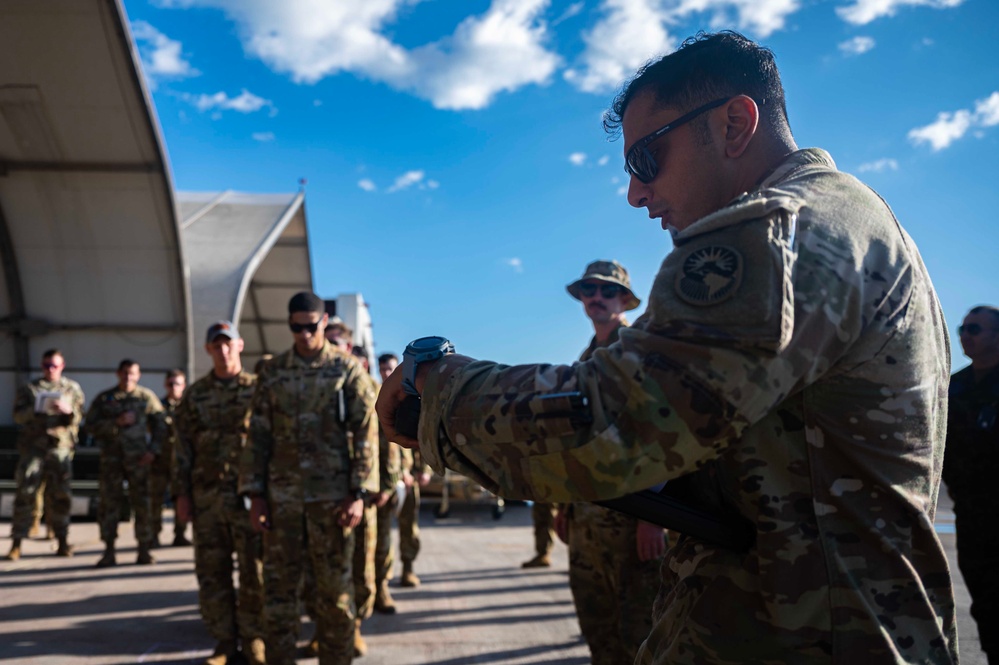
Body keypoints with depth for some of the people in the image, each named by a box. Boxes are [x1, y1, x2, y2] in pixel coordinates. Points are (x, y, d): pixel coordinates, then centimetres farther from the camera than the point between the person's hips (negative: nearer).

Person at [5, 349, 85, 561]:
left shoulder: (73, 389, 13)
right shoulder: (29, 389, 12)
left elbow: (79, 417, 6)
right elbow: (18, 415, 1)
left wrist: (68, 411, -16)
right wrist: (38, 409, -18)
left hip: (61, 448, 1)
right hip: (33, 446, 0)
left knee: (60, 496, 4)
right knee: (25, 494, -5)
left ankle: (63, 541, 12)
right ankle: (16, 544, -1)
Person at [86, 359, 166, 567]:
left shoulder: (147, 397, 7)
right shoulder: (104, 399, 8)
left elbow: (160, 425, 9)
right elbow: (90, 425, 1)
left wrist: (153, 450, -2)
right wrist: (116, 422, -12)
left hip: (138, 458, 0)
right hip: (111, 458, 1)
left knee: (142, 503, 1)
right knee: (109, 503, -1)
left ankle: (144, 551, 9)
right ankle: (109, 552, 7)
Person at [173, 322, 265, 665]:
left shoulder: (258, 389, 1)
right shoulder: (195, 395, 9)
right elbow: (183, 448, 9)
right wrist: (181, 493, 3)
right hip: (207, 497, 3)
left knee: (254, 571, 1)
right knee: (212, 571, 7)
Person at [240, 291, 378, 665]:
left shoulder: (348, 370, 0)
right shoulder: (272, 373, 8)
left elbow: (366, 433, -4)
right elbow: (258, 437, 8)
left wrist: (359, 493, -10)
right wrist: (255, 494, 2)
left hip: (331, 496, -2)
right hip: (282, 497, 3)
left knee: (335, 588, 6)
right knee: (278, 586, 7)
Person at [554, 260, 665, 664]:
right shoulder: (585, 361, 18)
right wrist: (565, 505, 15)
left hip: (629, 511, -7)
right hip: (585, 515, 8)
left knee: (639, 631, -1)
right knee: (598, 630, 14)